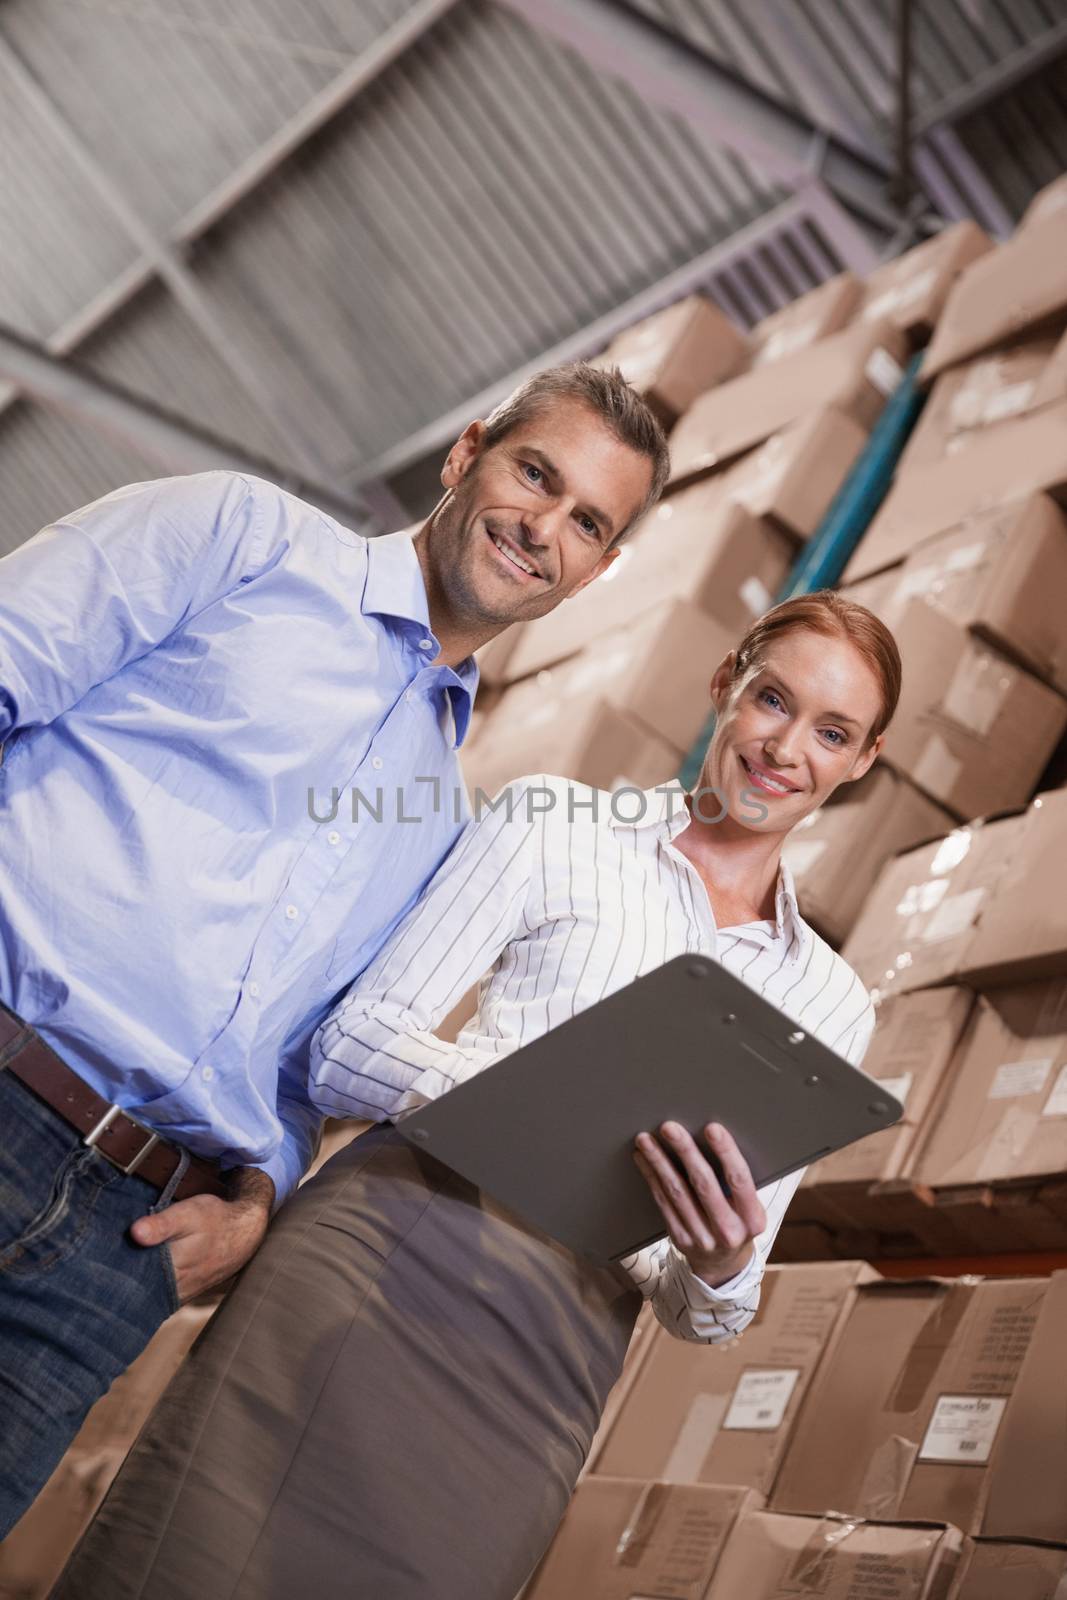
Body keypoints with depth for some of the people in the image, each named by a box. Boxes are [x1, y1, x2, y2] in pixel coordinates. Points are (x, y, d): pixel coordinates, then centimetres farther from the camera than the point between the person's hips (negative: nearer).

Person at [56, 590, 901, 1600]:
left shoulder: (832, 1004, 15)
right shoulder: (554, 824, 6)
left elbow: (692, 1297, 14)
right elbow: (346, 1045, 0)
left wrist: (720, 1270, -11)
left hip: (550, 1365, 3)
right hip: (389, 1250, -2)